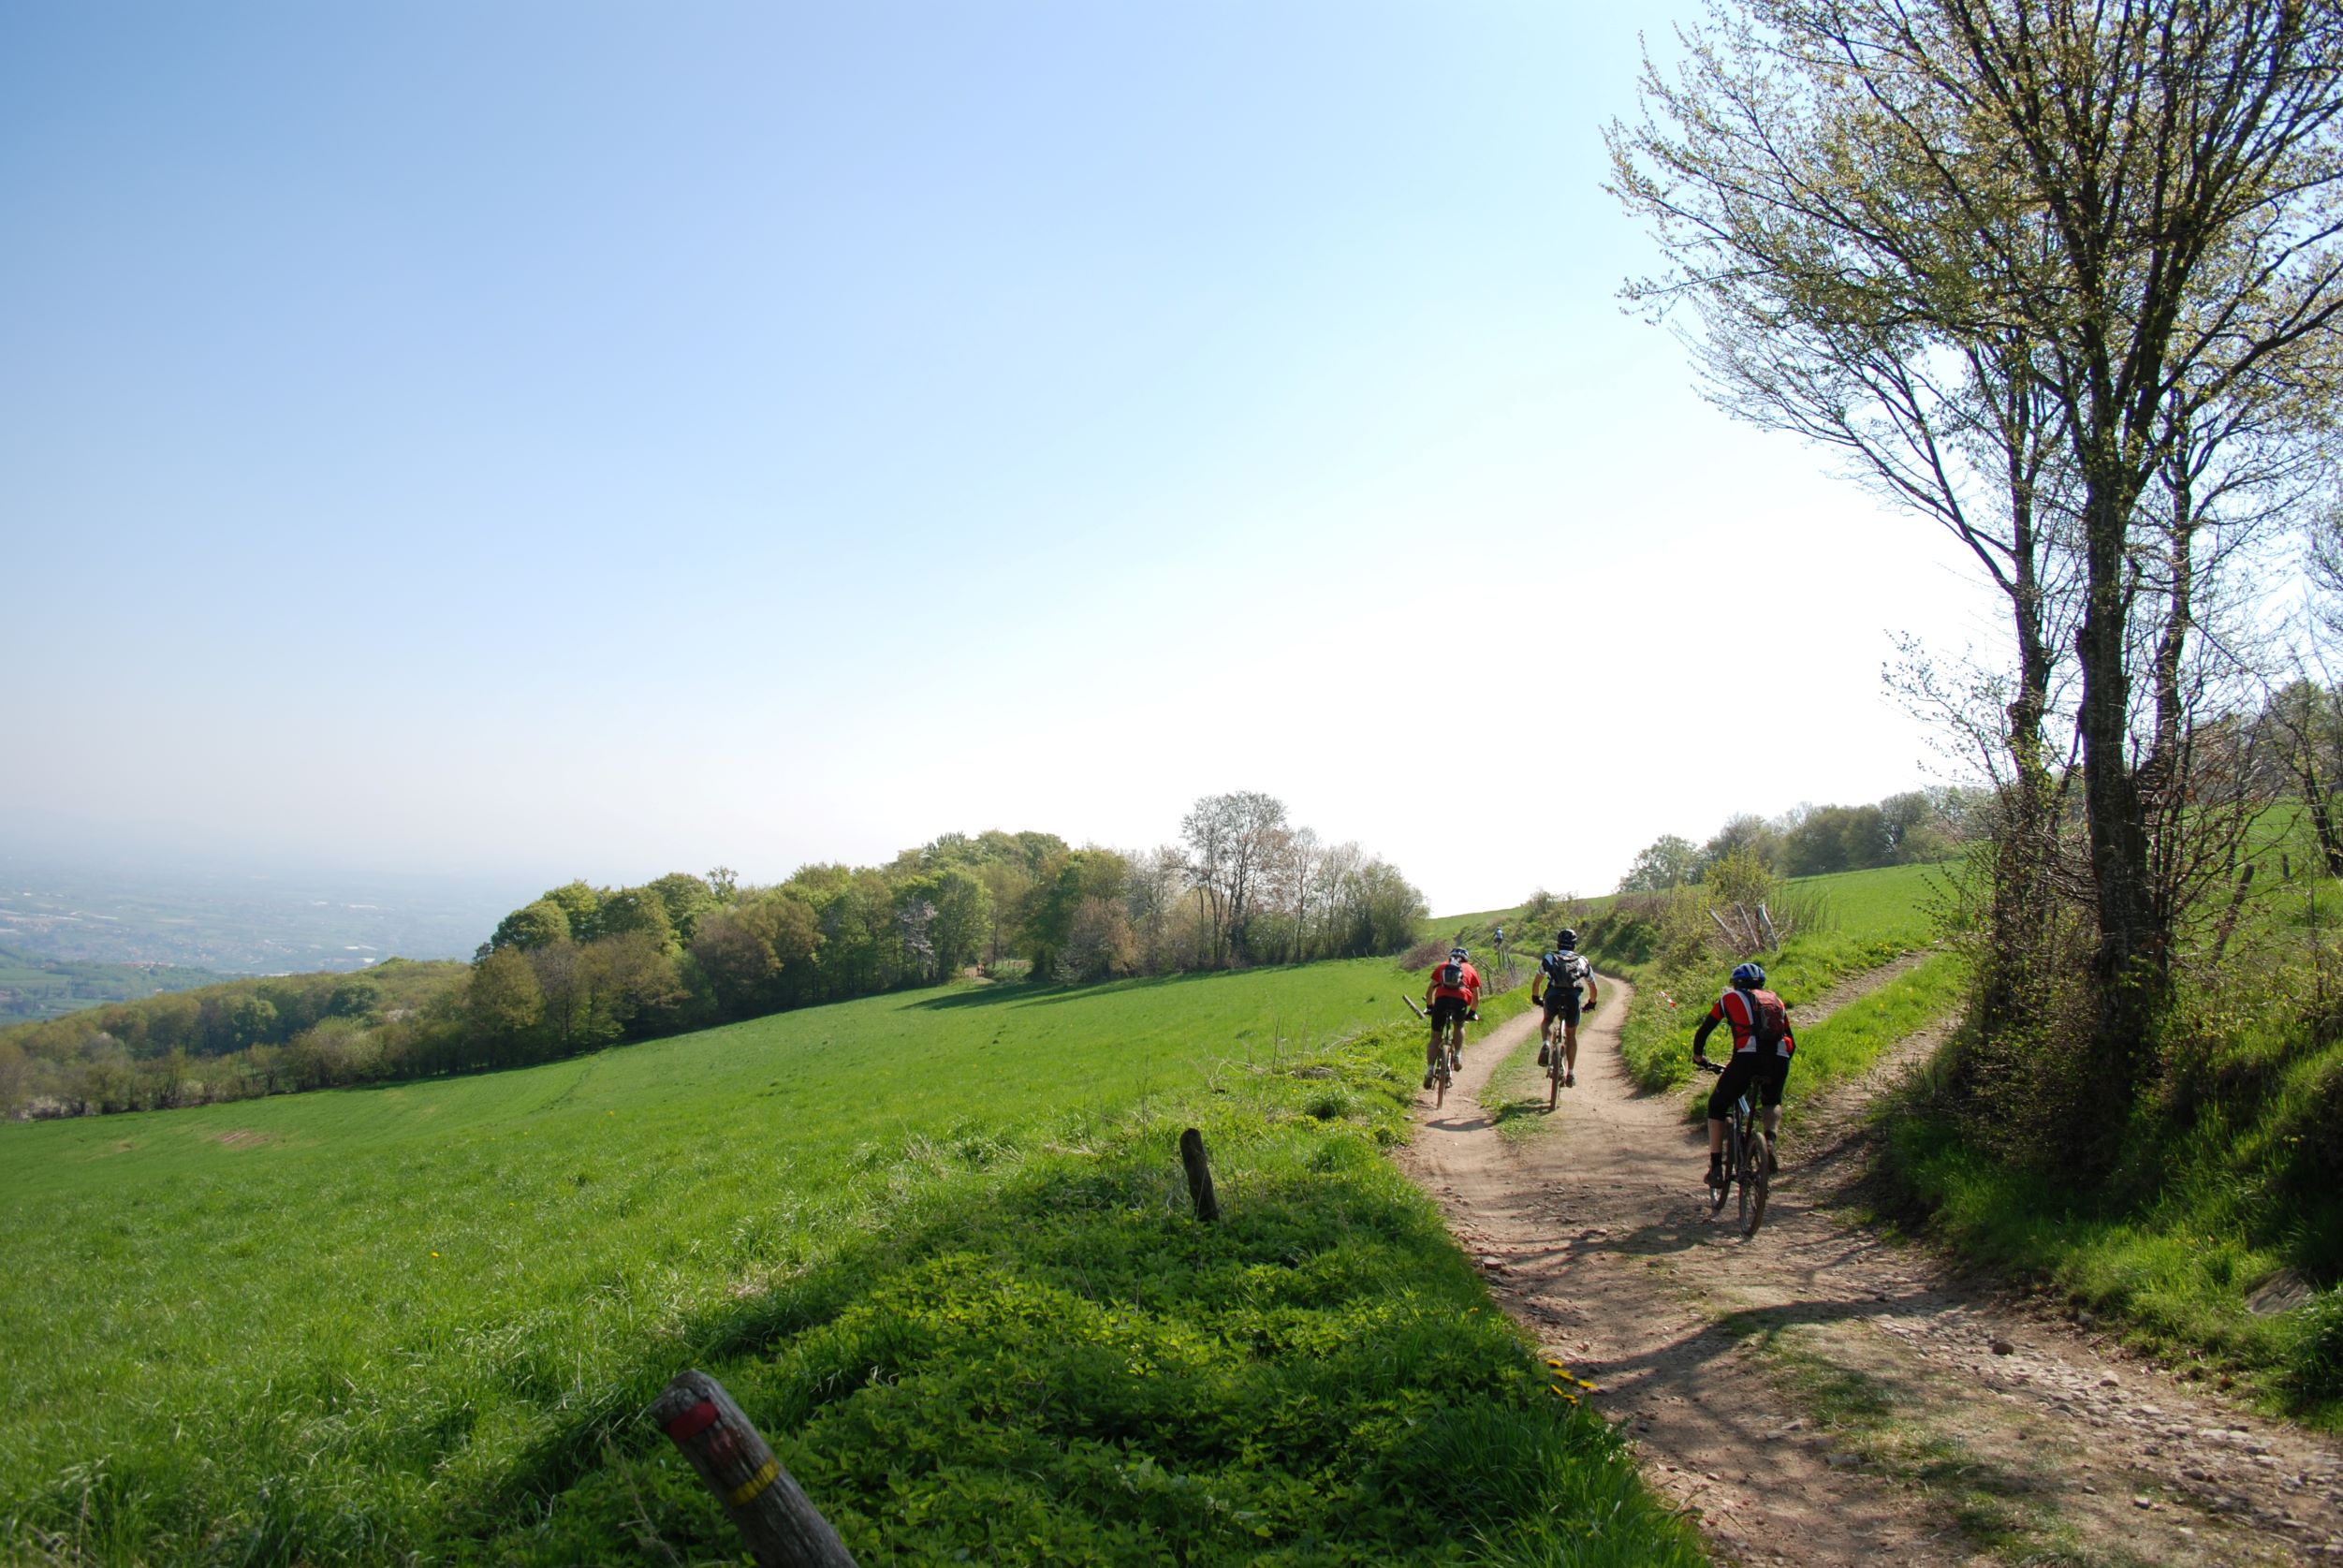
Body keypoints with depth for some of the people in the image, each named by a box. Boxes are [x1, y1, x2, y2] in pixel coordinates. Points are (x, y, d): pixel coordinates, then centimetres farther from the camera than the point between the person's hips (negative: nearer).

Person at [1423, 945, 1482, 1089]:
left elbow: (1429, 992, 30)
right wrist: (1472, 1012, 43)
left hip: (1442, 999, 0)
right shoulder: (1470, 970, 29)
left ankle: (1430, 1071, 0)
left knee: (1435, 1037, 11)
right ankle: (1457, 1055, 14)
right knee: (1459, 1026, 31)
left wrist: (1429, 1006, 43)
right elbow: (1476, 998, 29)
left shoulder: (1441, 967, 30)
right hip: (1461, 1000, 0)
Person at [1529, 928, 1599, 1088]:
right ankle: (1571, 1074, 15)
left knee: (1547, 1022, 29)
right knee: (1571, 1035, 20)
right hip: (1573, 998, 1)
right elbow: (1594, 989, 28)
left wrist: (1535, 998, 43)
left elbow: (1536, 982, 26)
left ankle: (1545, 1044, -3)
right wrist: (1591, 1004, 45)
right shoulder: (1582, 962, 23)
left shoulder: (1549, 958, 21)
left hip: (1553, 996, 0)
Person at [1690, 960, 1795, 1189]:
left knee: (1717, 1105, 19)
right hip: (1779, 1060, 3)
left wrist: (1699, 1058, 40)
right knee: (1773, 1102, 34)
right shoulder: (1776, 1000, 29)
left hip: (1747, 1057, -3)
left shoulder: (1730, 998, 21)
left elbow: (1703, 1031, 23)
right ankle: (1770, 1142, 5)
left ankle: (1716, 1168, 9)